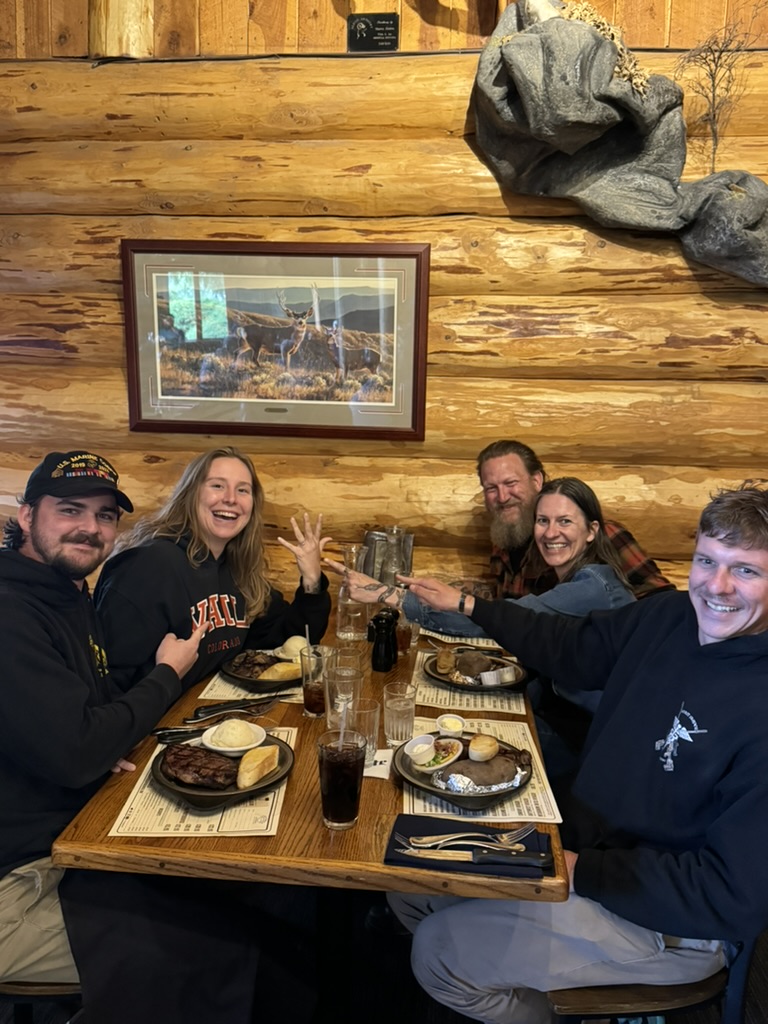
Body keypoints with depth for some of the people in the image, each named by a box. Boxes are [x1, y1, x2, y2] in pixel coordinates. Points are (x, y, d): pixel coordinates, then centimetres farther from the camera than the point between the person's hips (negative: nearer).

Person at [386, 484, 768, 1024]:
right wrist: (467, 606, 13)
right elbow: (573, 646, 11)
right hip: (580, 844, 7)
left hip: (667, 922, -7)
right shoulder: (670, 617, -6)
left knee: (437, 950, -10)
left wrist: (579, 869, -22)